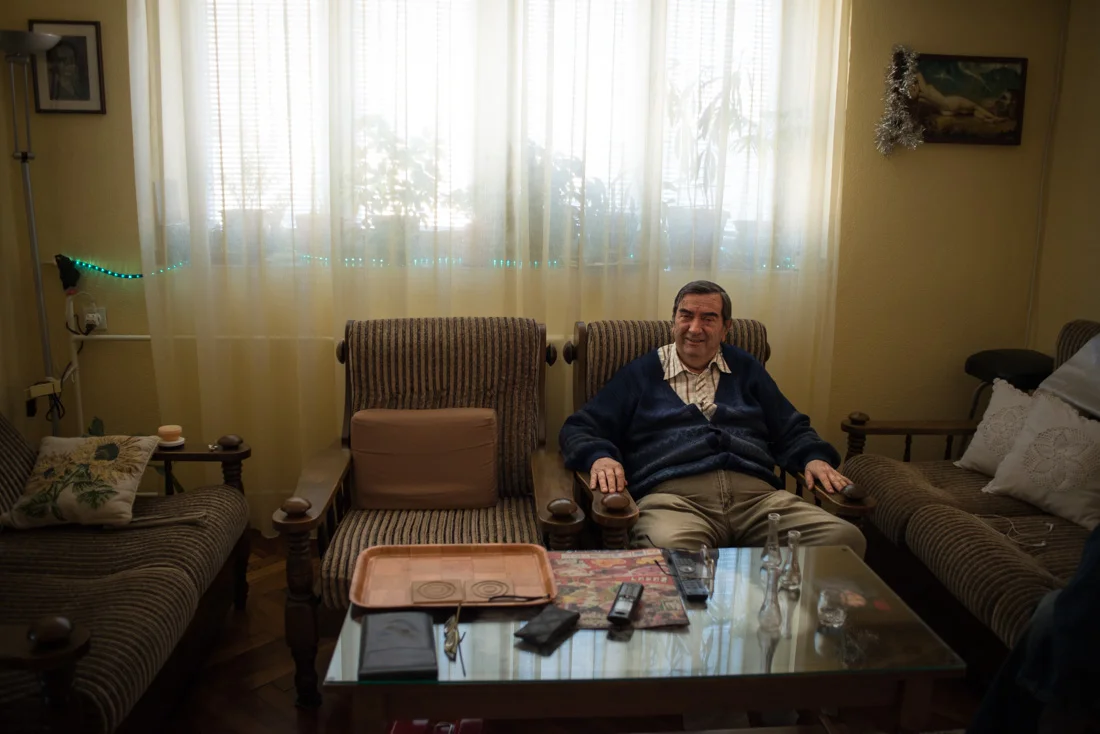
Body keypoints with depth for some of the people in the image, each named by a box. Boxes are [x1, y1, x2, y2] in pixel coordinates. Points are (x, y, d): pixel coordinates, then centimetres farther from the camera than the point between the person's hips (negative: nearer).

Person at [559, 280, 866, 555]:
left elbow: (792, 430, 32)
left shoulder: (745, 369, 30)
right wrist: (599, 457, -6)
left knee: (845, 537, -24)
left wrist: (815, 457, 9)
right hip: (672, 495, -4)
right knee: (670, 553, -42)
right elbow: (578, 430, 17)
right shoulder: (641, 373, 21)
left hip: (756, 494, 4)